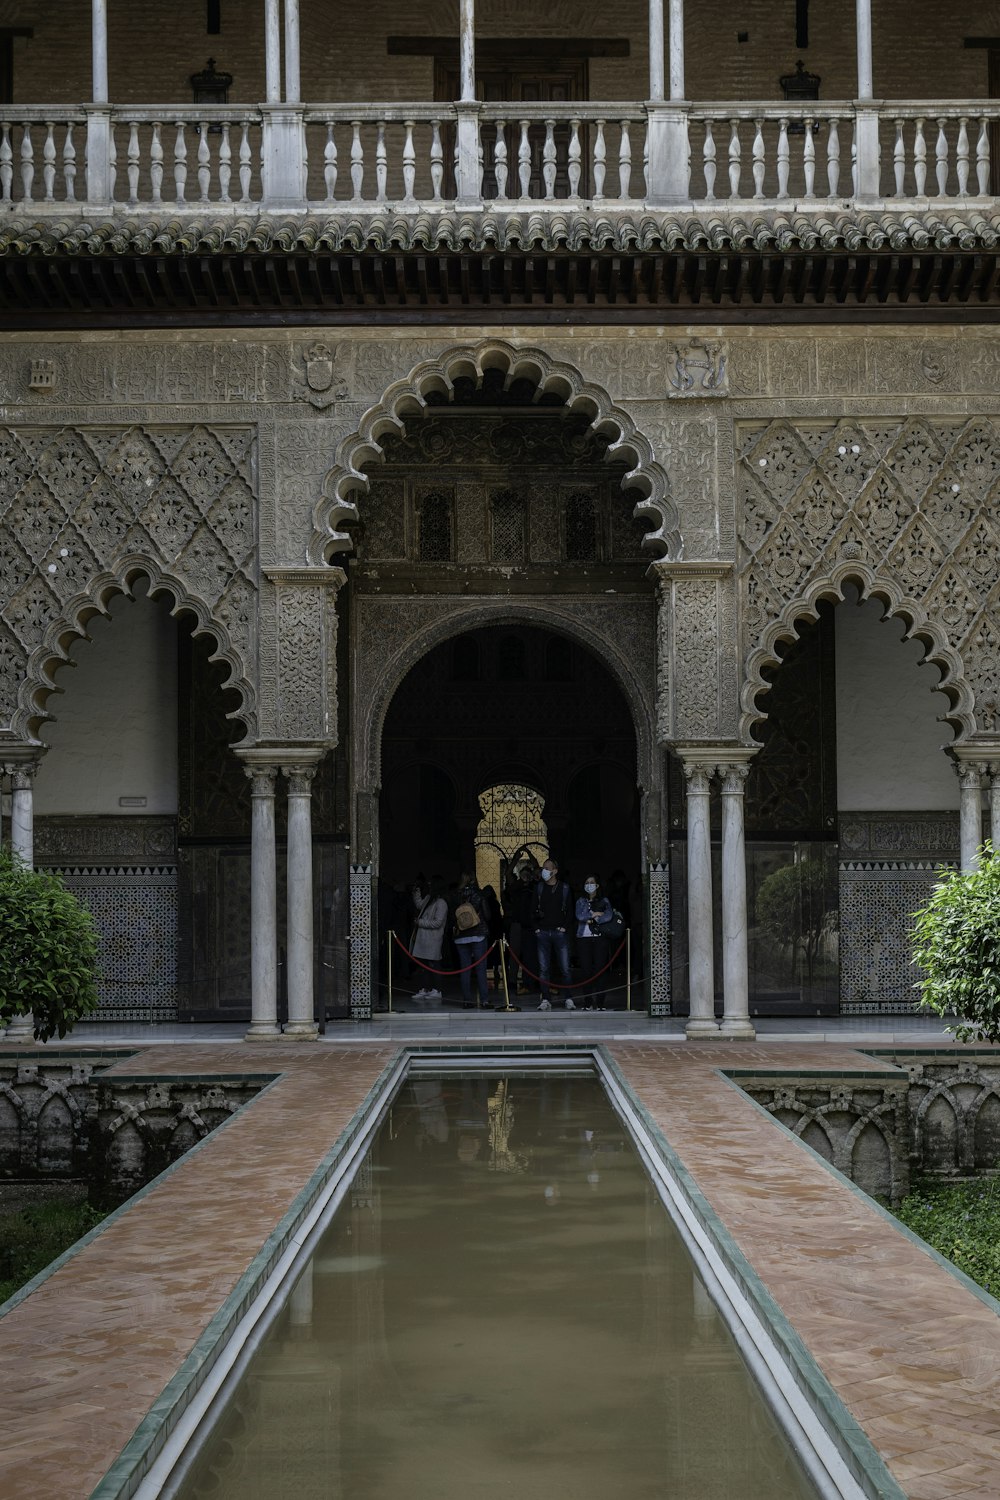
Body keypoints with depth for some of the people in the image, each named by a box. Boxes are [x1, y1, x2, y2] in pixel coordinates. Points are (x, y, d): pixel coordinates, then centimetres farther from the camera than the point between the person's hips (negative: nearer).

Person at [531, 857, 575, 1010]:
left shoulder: (564, 888, 4)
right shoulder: (539, 887, 8)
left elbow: (570, 910, 7)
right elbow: (533, 909, 12)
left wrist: (565, 926, -4)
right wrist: (536, 927, 2)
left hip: (560, 932, -2)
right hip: (543, 933, 2)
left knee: (565, 968, -4)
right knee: (543, 969, 1)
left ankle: (569, 999, 1)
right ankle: (545, 1000, 4)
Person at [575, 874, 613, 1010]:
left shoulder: (604, 901, 12)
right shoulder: (581, 901, 15)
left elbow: (608, 916, -6)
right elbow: (579, 916, -4)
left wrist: (591, 920, -5)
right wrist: (596, 914, -5)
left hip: (600, 938, -1)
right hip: (584, 938, 1)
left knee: (600, 969, -7)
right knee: (585, 969, -5)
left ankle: (599, 1002, -5)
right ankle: (587, 1003, -3)